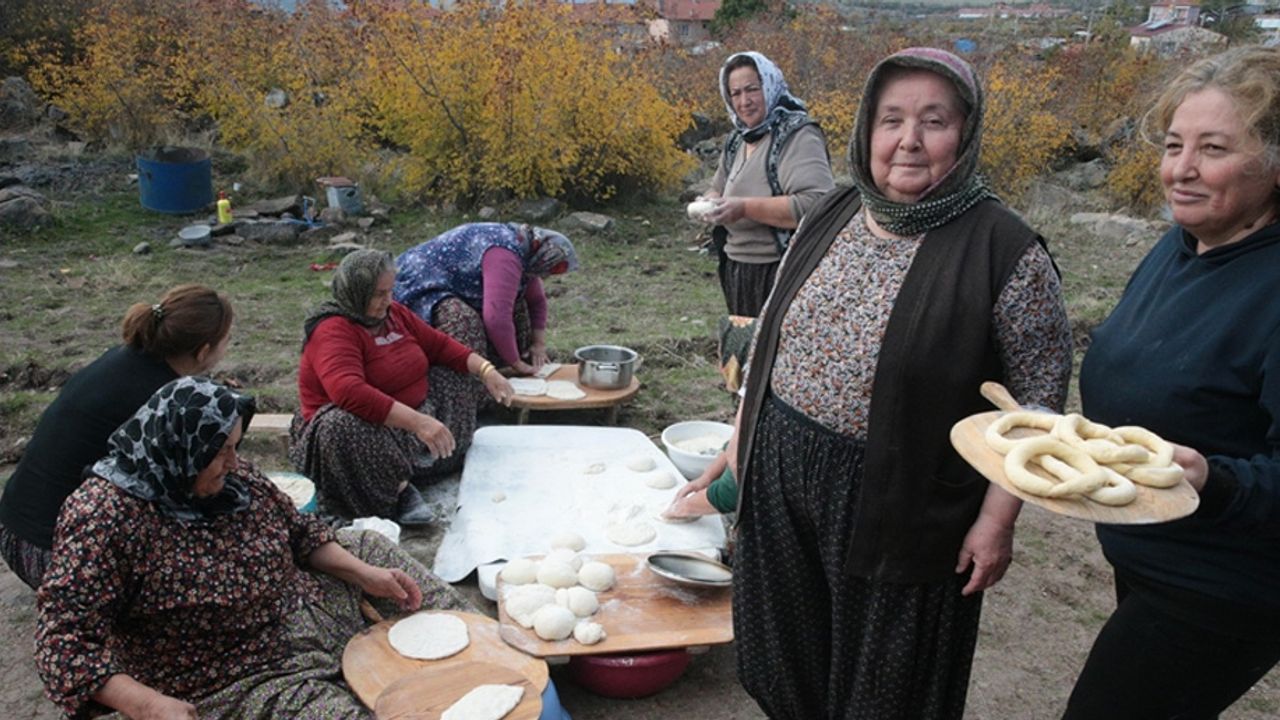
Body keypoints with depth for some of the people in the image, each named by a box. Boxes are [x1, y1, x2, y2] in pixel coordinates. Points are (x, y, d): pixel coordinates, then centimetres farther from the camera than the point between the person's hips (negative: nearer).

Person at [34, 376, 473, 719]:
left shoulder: (229, 474, -4)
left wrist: (365, 574, -4)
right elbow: (65, 639, -24)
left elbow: (299, 530, 9)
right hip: (237, 681, -7)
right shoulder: (104, 517, -23)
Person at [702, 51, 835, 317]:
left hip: (783, 274, -8)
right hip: (738, 272, 8)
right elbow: (718, 188, 24)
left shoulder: (797, 136, -14)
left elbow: (817, 205, -27)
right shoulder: (737, 140, 11)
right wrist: (710, 204, -1)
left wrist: (746, 208, -25)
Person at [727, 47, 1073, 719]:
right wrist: (744, 432, 12)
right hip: (779, 480, 5)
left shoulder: (1005, 250, -15)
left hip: (900, 509, -5)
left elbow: (1037, 398, -11)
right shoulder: (831, 216, 2)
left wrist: (997, 519, -12)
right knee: (784, 662, 23)